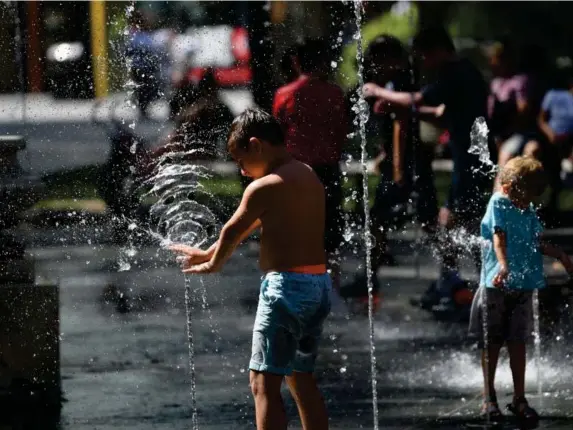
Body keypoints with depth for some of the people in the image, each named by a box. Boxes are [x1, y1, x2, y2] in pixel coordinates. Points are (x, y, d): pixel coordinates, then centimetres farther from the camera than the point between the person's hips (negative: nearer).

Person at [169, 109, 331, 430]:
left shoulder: (264, 188, -13)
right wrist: (207, 253, 29)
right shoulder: (309, 177, 13)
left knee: (264, 382, -7)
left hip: (286, 285, -9)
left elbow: (232, 232, 0)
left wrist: (212, 264, 21)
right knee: (302, 378, 19)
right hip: (319, 285, 9)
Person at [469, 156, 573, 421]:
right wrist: (503, 266, -35)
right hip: (496, 285, -5)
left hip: (524, 285, 5)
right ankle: (489, 399, 14)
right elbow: (499, 238, -22)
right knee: (492, 342, 6)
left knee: (518, 342, 7)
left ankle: (519, 399, 13)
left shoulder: (529, 210, 9)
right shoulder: (498, 203, -9)